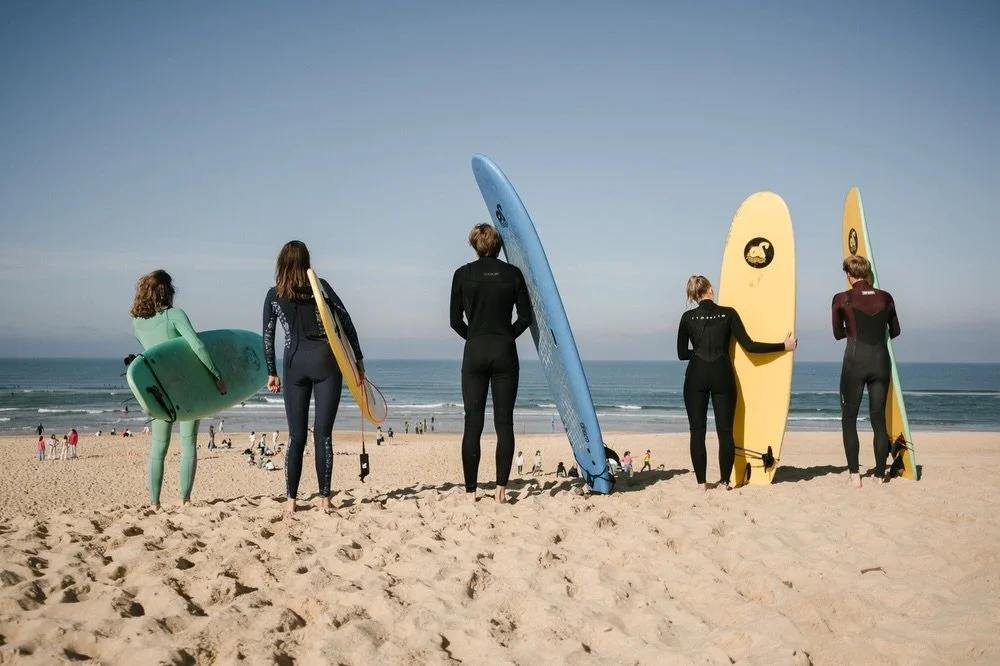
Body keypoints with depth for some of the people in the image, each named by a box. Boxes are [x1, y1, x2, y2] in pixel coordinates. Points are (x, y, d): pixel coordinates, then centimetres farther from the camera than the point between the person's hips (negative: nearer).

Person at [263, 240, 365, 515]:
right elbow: (346, 322, 1)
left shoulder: (273, 295, 8)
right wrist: (358, 359, 6)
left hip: (295, 363, 1)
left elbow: (267, 337, 8)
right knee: (323, 433, 0)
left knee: (296, 436, 7)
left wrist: (272, 373, 17)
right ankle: (324, 498, 1)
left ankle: (291, 500, 7)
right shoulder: (320, 286, 4)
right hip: (325, 360, -1)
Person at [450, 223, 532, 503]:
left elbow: (456, 321, 3)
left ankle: (471, 491, 2)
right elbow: (525, 317, 4)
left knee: (473, 423, 2)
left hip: (474, 353, -1)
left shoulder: (463, 274, 2)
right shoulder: (513, 274, 4)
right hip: (505, 353, 1)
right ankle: (501, 488, -2)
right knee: (504, 423, 3)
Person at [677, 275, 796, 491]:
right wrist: (783, 346, 3)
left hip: (696, 376, 0)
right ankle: (725, 480, 7)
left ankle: (701, 481, 2)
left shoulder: (688, 317, 1)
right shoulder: (728, 314, -1)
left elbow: (682, 354, 6)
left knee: (697, 430, 4)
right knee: (725, 430, 6)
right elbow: (749, 346, -4)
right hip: (722, 375, 0)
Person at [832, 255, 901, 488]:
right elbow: (895, 331, 16)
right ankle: (880, 474, 13)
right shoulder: (885, 298, 4)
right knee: (879, 419, 10)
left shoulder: (842, 299, -4)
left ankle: (854, 473, 0)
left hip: (855, 360, -3)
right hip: (880, 361, 3)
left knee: (849, 419, 6)